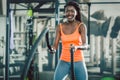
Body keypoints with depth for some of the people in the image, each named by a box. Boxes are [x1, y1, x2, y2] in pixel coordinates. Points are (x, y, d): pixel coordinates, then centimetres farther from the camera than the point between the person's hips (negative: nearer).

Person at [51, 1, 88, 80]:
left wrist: (76, 47, -38)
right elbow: (55, 44, -2)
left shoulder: (81, 26, -5)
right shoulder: (60, 27, 2)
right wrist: (52, 49, -25)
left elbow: (85, 44, -16)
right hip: (64, 62, 1)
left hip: (78, 62, -1)